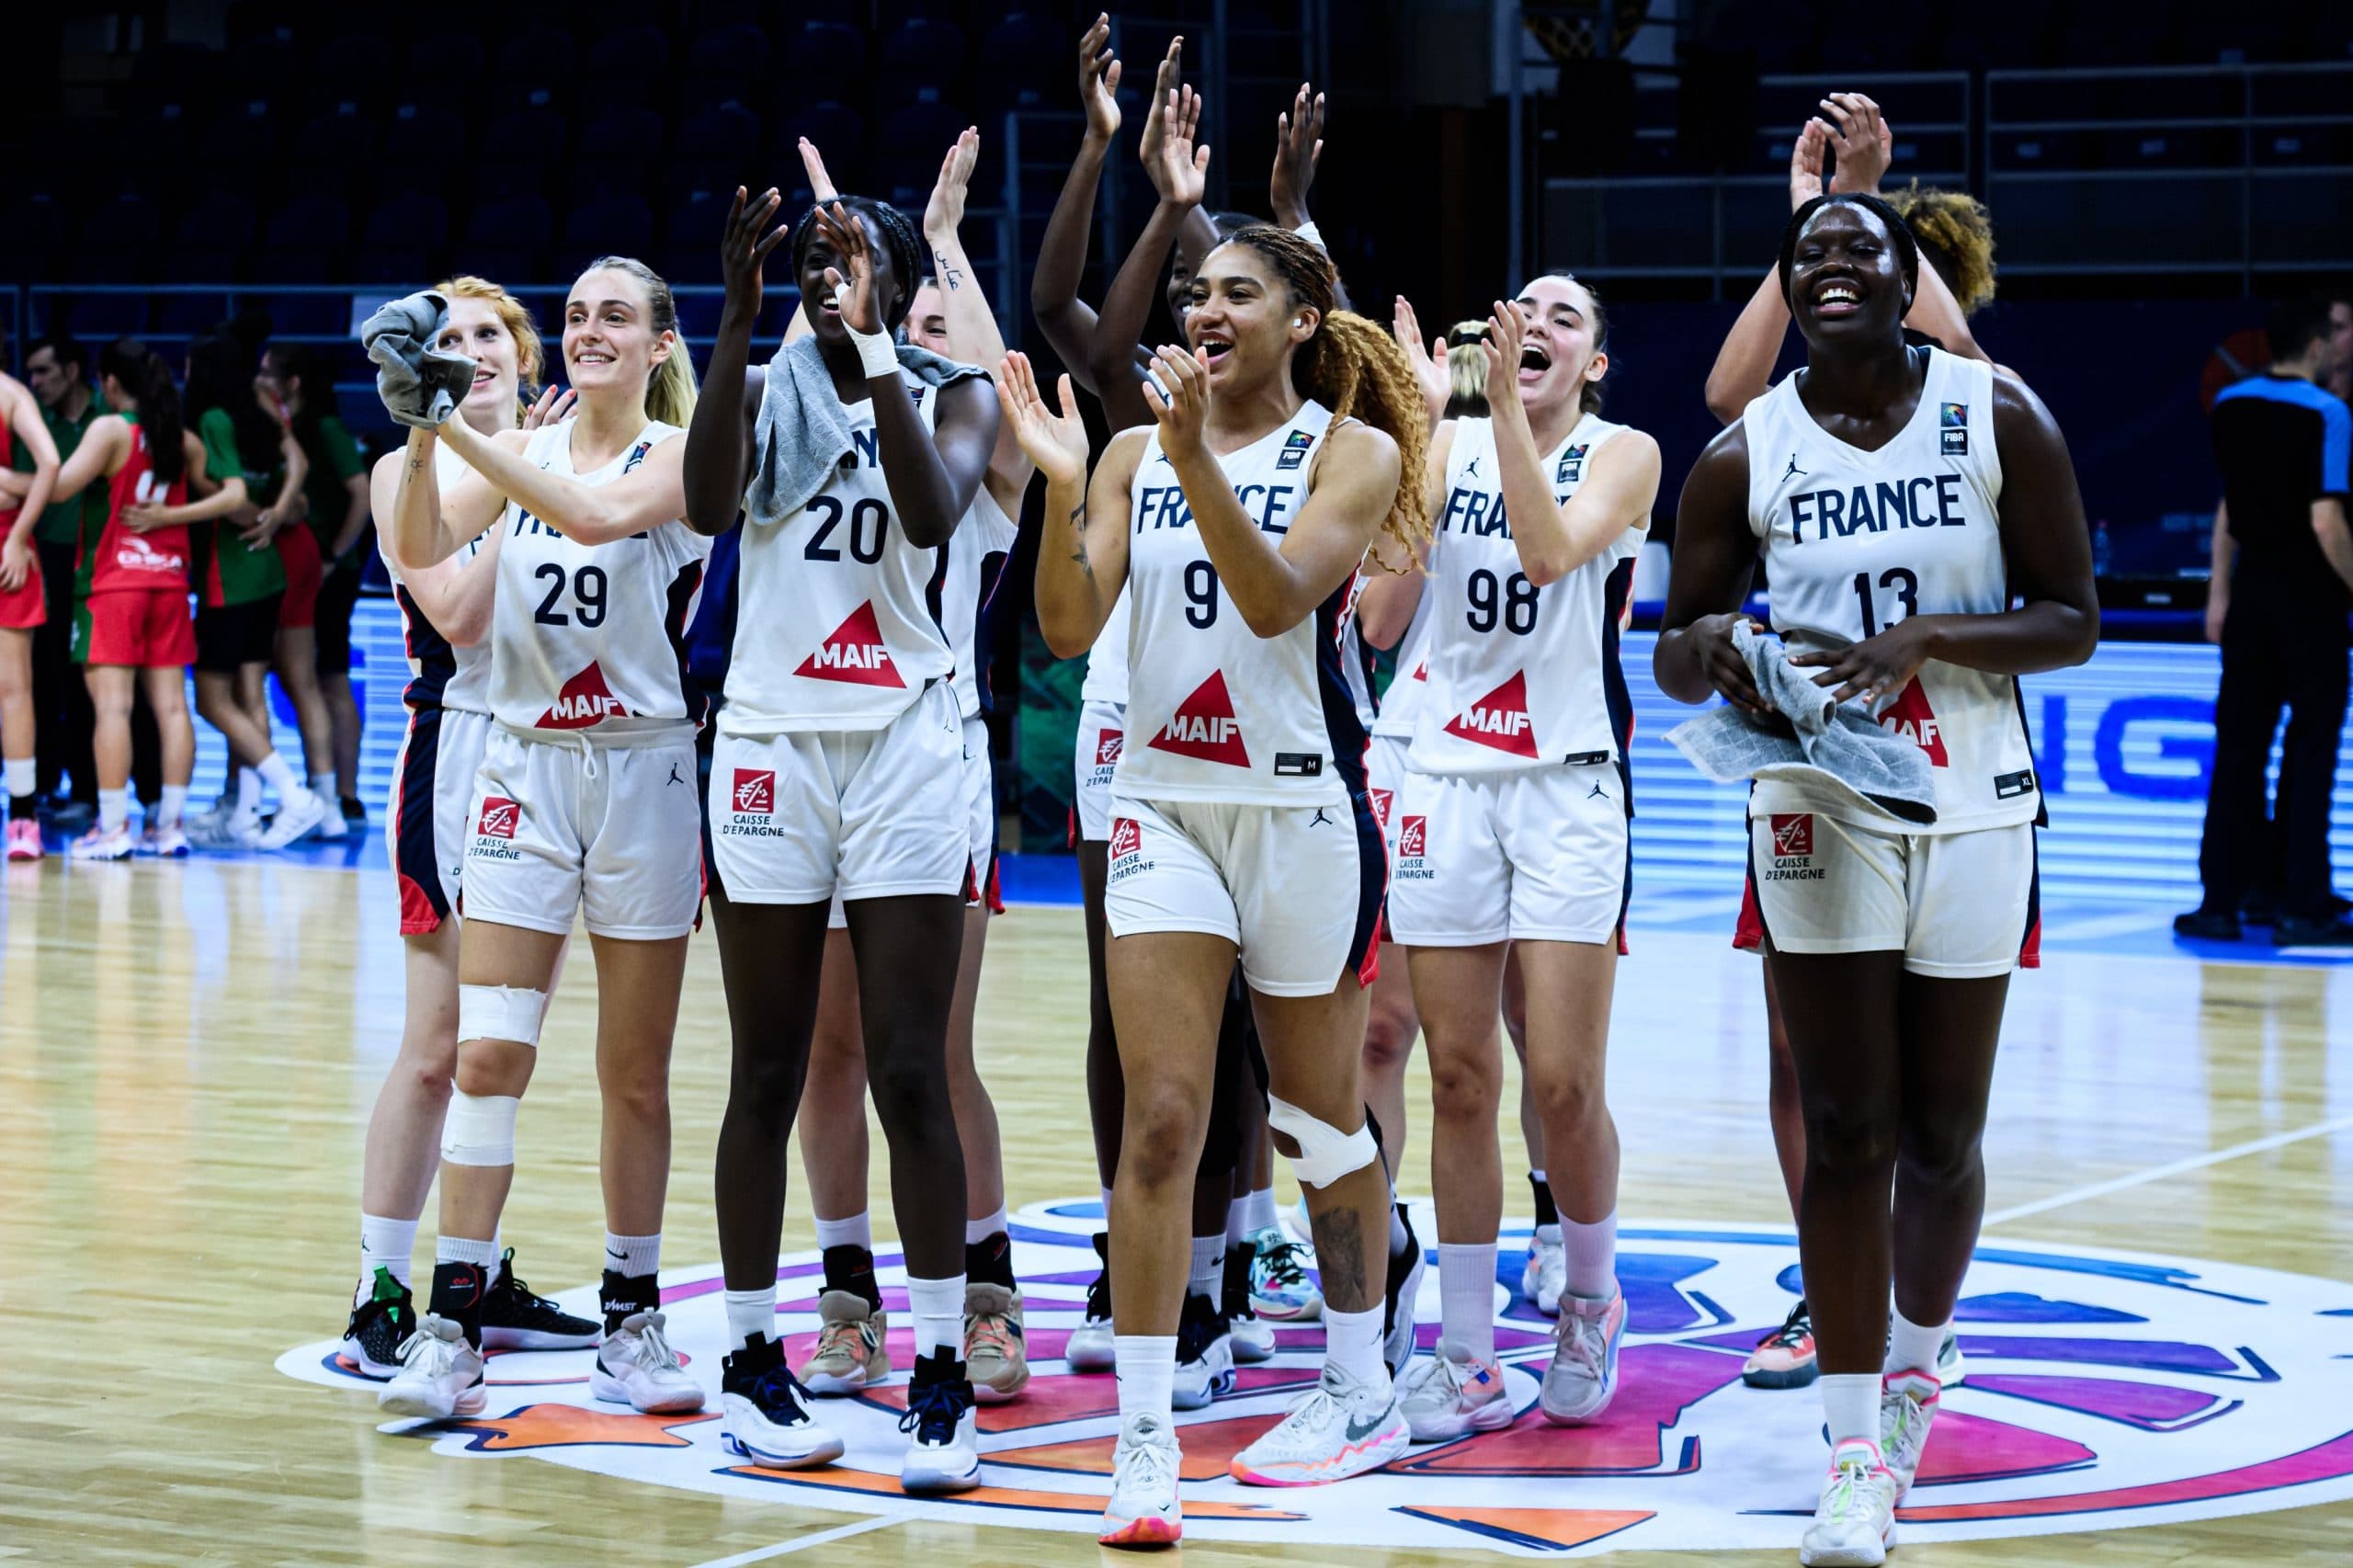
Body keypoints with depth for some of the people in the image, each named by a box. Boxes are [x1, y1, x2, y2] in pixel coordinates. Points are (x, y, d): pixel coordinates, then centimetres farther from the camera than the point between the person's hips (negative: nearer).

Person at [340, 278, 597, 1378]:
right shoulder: (408, 472, -2)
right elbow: (459, 614, -16)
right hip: (460, 752, -5)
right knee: (436, 1048, -6)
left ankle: (486, 1283, 20)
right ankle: (379, 1298, 0)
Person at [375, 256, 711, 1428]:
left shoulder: (683, 457, -3)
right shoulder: (519, 450, 7)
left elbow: (597, 514, -24)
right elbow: (420, 550, -7)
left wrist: (462, 429, -28)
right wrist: (422, 435, -22)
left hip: (643, 770, -2)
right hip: (524, 768, 2)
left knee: (635, 1073, 6)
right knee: (485, 1055, -7)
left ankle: (633, 1320, 18)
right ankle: (450, 1326, -5)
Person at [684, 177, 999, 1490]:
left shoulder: (954, 395, 6)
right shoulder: (763, 389, 8)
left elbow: (936, 511, -16)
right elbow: (706, 506, -13)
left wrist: (872, 353, -25)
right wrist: (740, 317, -20)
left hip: (904, 751, -1)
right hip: (773, 743, 1)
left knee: (912, 1077, -5)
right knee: (769, 1078, 5)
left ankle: (943, 1379, -1)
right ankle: (756, 1361, 14)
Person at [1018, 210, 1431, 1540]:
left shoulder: (1353, 451, -4)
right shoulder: (1136, 455, 6)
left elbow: (1278, 596, -19)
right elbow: (1069, 628, -2)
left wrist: (1200, 461, -29)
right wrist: (1062, 483, -16)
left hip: (1303, 806, -2)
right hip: (1166, 804, 2)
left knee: (1322, 1116, 10)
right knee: (1161, 1119, -7)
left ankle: (1364, 1392, 28)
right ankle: (1145, 1435, -7)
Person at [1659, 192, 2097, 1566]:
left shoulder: (1999, 419, -4)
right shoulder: (1743, 458, -2)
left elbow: (2071, 622, -3)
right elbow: (1677, 654, 6)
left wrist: (1926, 638, -19)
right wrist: (1706, 651, -18)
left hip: (1974, 809, 1)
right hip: (1819, 810, 0)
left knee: (1943, 1133, 8)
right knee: (1848, 1130, -5)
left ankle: (1916, 1357, 36)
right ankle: (1860, 1458, 1)